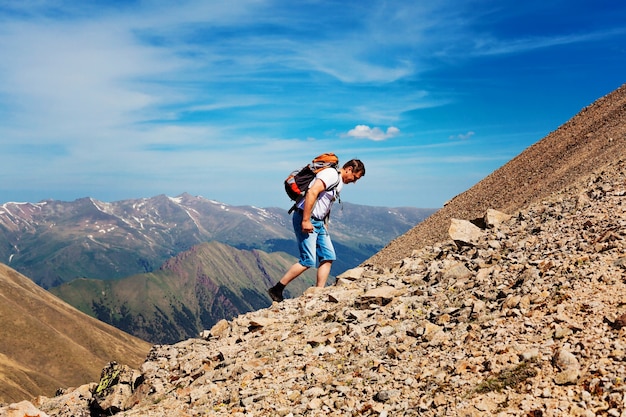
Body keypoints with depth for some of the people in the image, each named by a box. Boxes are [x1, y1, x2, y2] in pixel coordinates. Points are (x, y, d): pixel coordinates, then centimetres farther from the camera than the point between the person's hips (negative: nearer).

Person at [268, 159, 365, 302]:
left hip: (318, 222, 10)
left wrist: (324, 224, 13)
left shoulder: (340, 183, 19)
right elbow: (312, 192, -24)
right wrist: (305, 220, -27)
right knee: (308, 261, -11)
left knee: (328, 256, 4)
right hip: (305, 219, -10)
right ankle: (276, 290, -2)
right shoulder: (331, 174, -13)